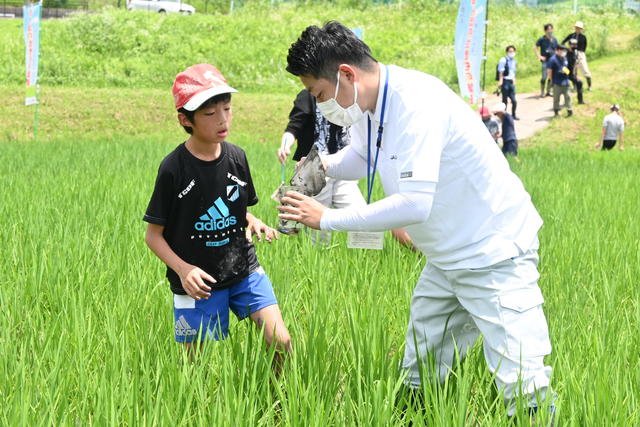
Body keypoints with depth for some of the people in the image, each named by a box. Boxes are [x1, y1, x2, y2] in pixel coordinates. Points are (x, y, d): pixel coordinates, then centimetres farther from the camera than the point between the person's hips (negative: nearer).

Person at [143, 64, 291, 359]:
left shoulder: (236, 157, 1)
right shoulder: (174, 168, -13)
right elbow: (153, 235, -8)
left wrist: (254, 224, -6)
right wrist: (182, 268, -22)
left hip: (244, 270, 4)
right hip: (197, 284, -3)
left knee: (281, 342, -8)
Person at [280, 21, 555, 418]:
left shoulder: (415, 103, -27)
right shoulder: (370, 103, 1)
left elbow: (414, 205, -33)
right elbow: (361, 156, 22)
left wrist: (328, 218, -25)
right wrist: (323, 165, 1)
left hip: (495, 255, -9)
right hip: (446, 260, 9)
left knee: (524, 393, -12)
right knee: (417, 380, 13)